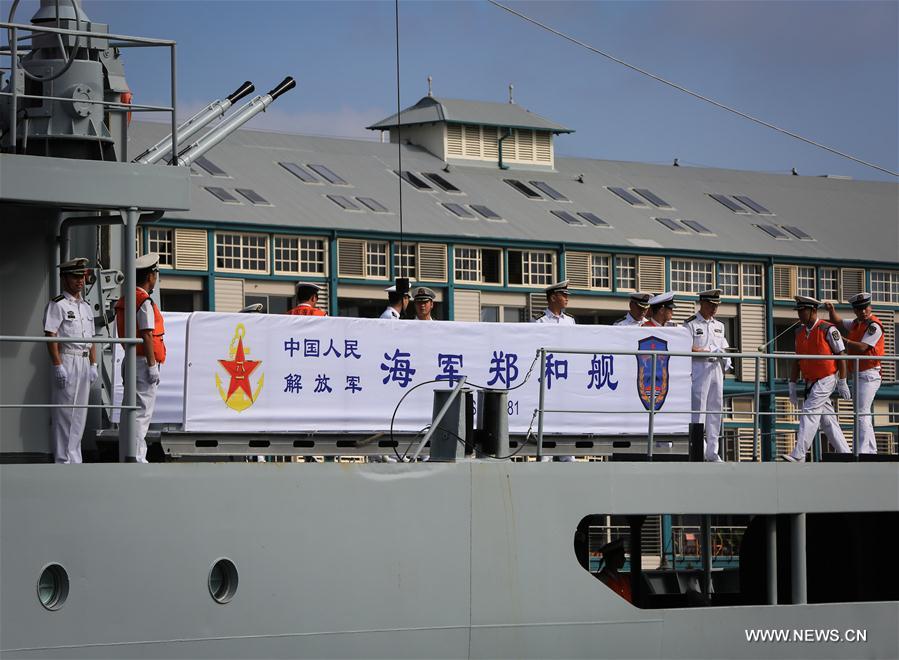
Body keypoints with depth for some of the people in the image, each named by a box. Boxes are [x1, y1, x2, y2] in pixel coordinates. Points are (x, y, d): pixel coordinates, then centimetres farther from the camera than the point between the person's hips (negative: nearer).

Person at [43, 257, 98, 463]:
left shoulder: (86, 307, 19)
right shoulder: (57, 305, -6)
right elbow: (51, 336, -12)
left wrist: (93, 365, 14)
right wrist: (58, 366, -19)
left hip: (84, 363, 8)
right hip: (66, 360, -8)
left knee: (80, 411, 9)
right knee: (65, 411, -8)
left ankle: (74, 457, 15)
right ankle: (63, 458, -7)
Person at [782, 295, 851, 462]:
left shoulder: (828, 330, -11)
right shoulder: (800, 332, 10)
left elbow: (841, 356, -9)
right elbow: (797, 360, 14)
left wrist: (842, 383, -11)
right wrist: (792, 385, 10)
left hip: (826, 380, -7)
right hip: (811, 382, 7)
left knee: (809, 412, -17)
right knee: (827, 419, 8)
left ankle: (798, 455, -23)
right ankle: (845, 454, 15)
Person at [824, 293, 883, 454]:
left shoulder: (874, 325, -12)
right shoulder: (856, 323, 15)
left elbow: (862, 347, -20)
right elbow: (838, 322, 26)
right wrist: (831, 310, 6)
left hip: (869, 375, -10)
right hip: (858, 375, 10)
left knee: (862, 414, -18)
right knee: (863, 415, 14)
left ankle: (863, 451, -23)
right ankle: (871, 451, 20)